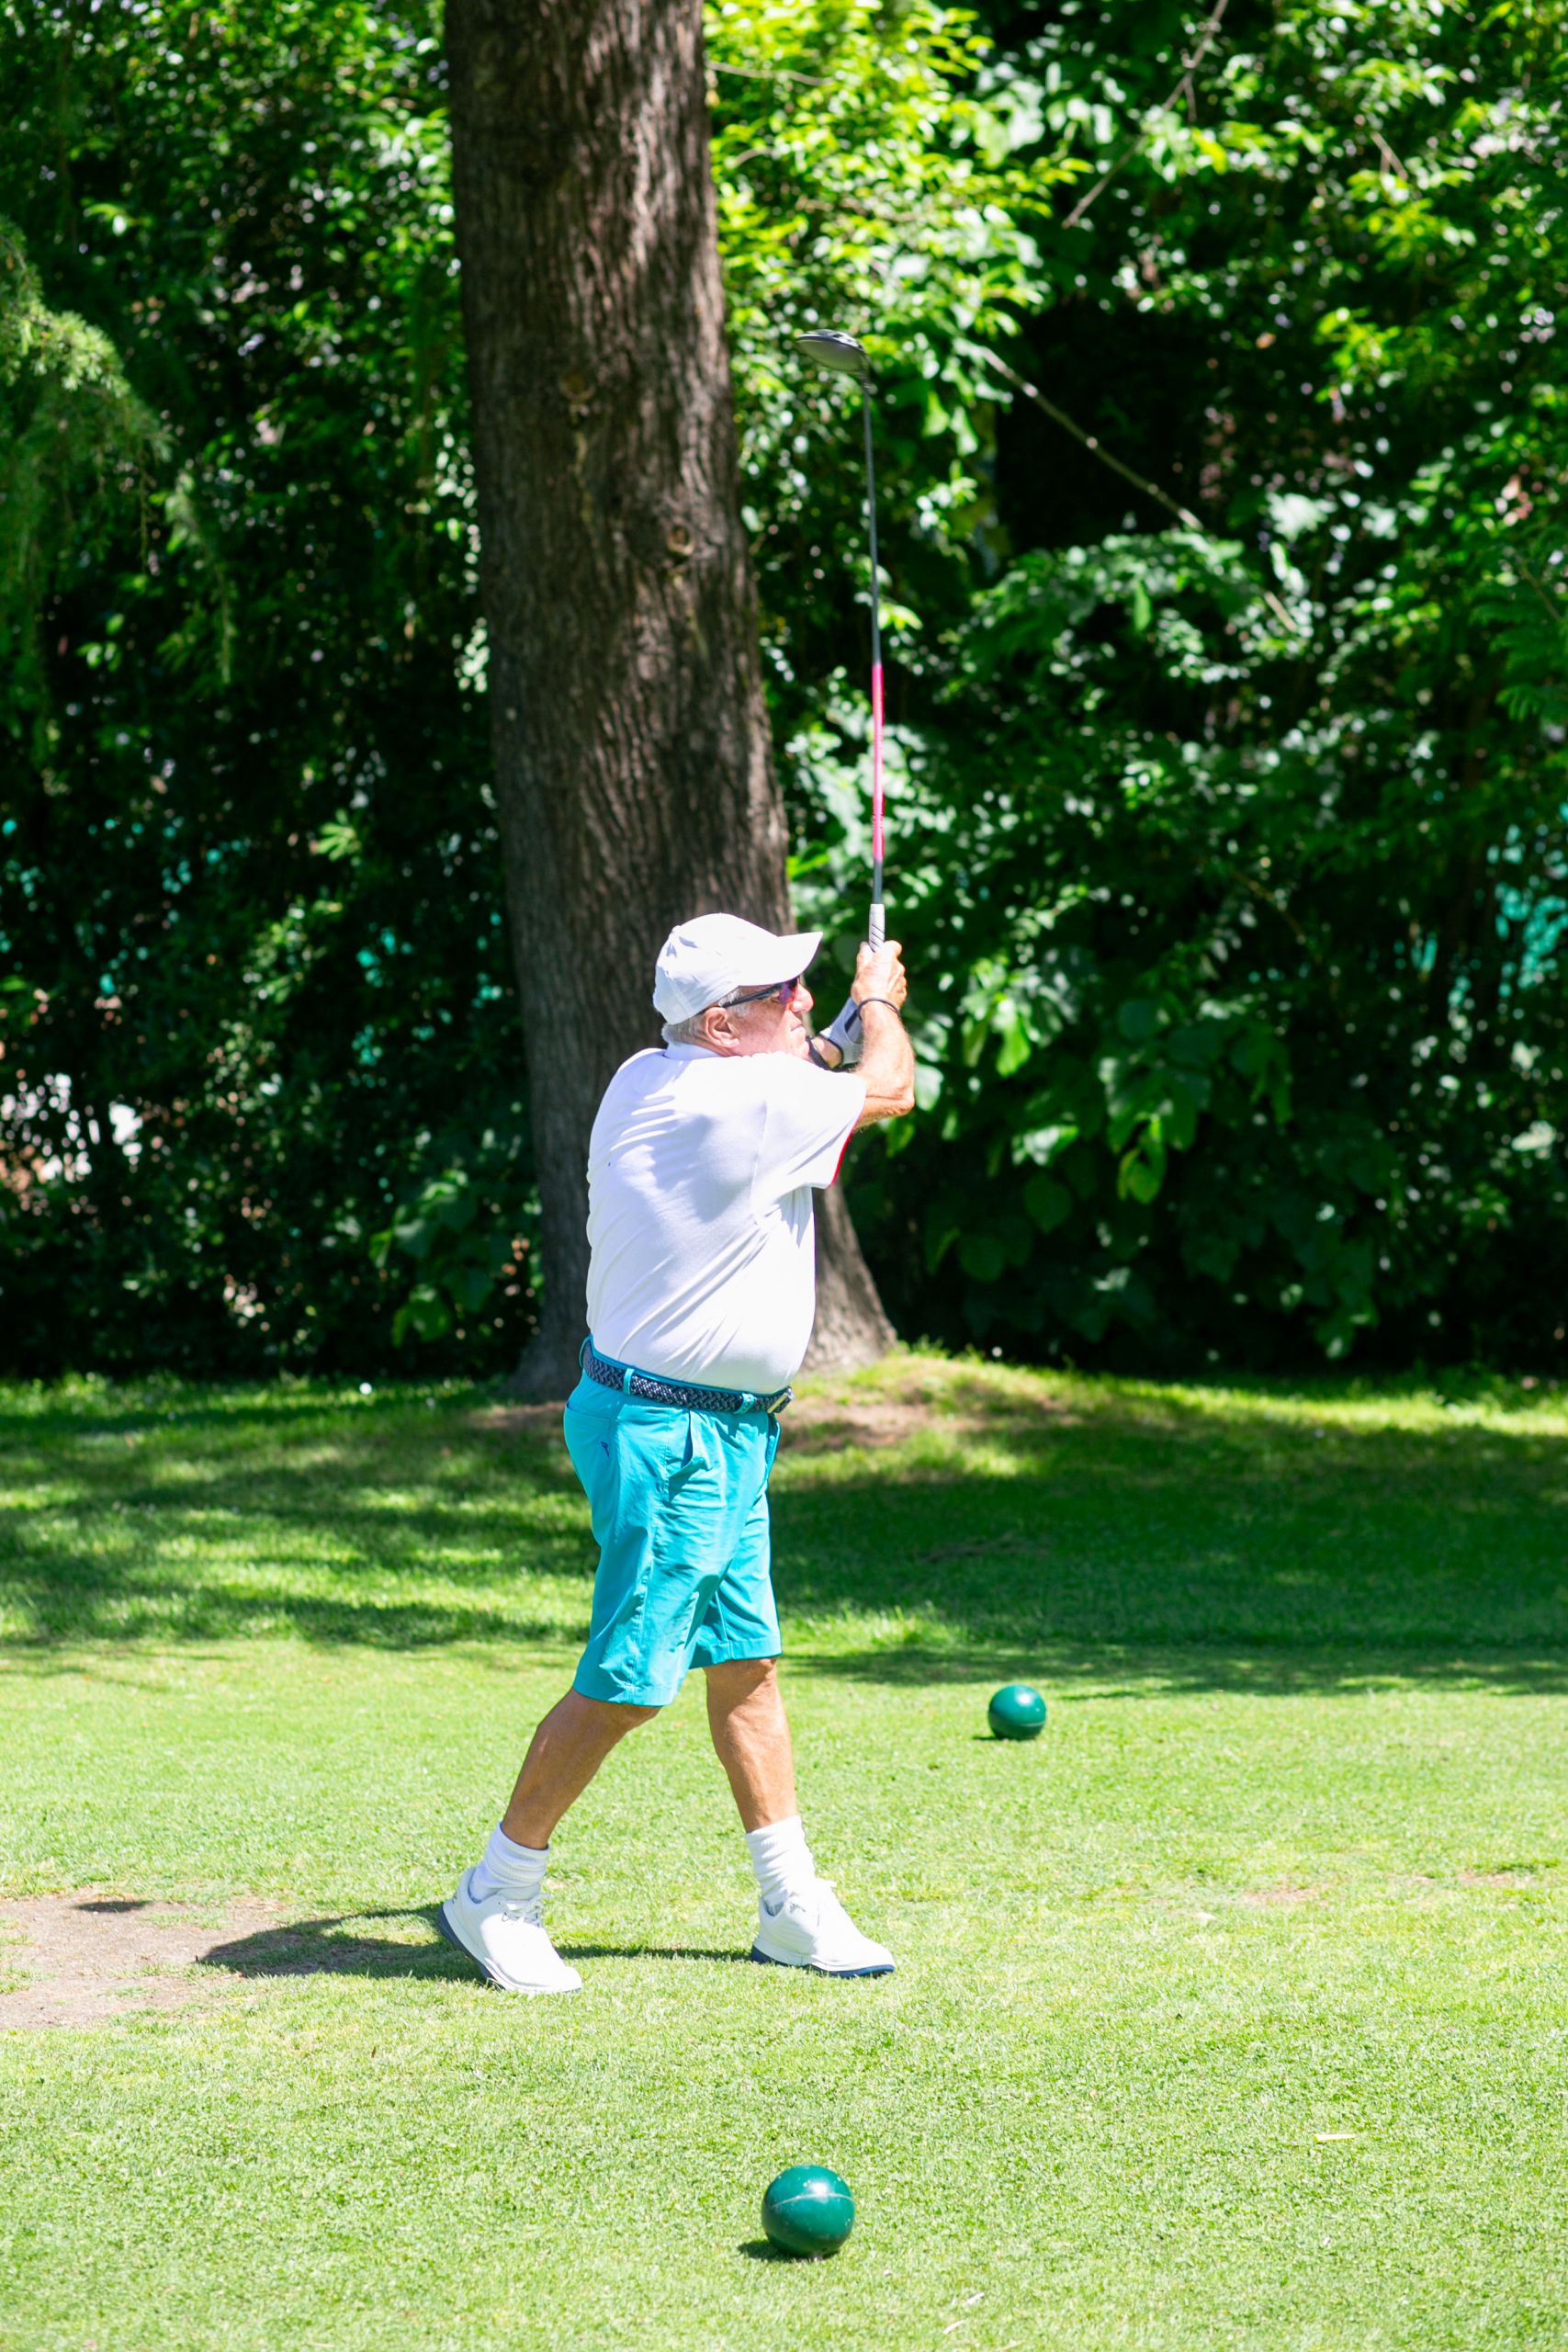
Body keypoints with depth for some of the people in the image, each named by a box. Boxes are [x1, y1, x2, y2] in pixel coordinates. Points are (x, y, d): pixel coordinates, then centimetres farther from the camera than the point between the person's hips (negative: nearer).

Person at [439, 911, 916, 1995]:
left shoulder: (650, 1082, 6)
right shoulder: (740, 1101, -21)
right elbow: (890, 1089, -7)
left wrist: (837, 1036, 20)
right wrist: (878, 1001, 12)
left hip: (721, 1430, 10)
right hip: (672, 1436, -10)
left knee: (748, 1662, 12)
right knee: (628, 1683, -4)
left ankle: (793, 1905, 18)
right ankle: (497, 1896, 7)